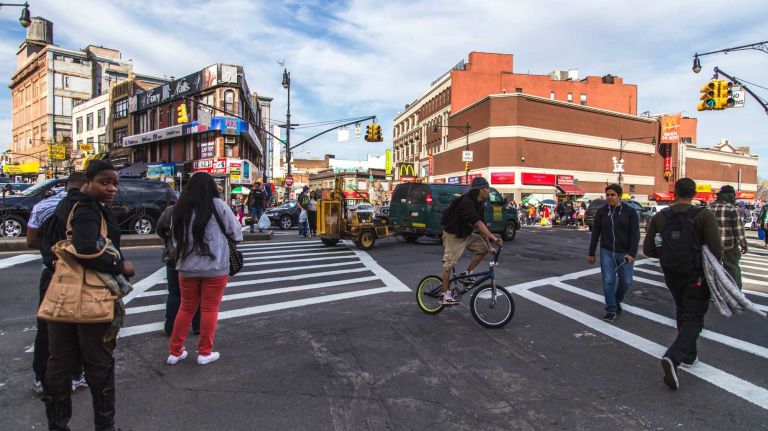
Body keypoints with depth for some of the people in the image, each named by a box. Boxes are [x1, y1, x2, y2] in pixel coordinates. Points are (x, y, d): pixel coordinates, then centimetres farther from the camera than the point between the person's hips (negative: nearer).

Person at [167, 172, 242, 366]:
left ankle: (174, 352, 26)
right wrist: (228, 237, 19)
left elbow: (175, 239, 8)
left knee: (186, 308, 18)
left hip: (187, 267, 4)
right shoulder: (217, 205, -10)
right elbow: (236, 231, -2)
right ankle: (205, 352, 18)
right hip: (215, 267, -4)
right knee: (209, 309, 8)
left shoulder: (180, 208, 1)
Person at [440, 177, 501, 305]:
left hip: (466, 235, 8)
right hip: (453, 235, -8)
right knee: (449, 263, -7)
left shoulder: (480, 204, 1)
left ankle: (467, 274, 7)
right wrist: (492, 237, -40)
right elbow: (477, 222, -35)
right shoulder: (466, 201, -26)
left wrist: (489, 246, -3)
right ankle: (446, 294, 1)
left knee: (483, 248, -5)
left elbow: (481, 225, 1)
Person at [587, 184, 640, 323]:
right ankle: (611, 311, 8)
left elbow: (635, 234, -6)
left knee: (626, 282, 6)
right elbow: (595, 233, 5)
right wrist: (591, 253, 5)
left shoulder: (630, 212, -3)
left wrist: (632, 254, -17)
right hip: (606, 252, 0)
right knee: (608, 281, -3)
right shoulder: (601, 212, 1)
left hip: (624, 253, 0)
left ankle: (617, 301, 34)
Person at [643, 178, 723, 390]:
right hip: (696, 276, -3)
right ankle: (673, 357, -16)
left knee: (682, 313, 23)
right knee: (694, 319, 3)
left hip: (671, 275, 4)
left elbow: (648, 249, -2)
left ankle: (688, 355, 34)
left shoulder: (659, 217, -3)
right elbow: (716, 251, -16)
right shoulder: (704, 215, -11)